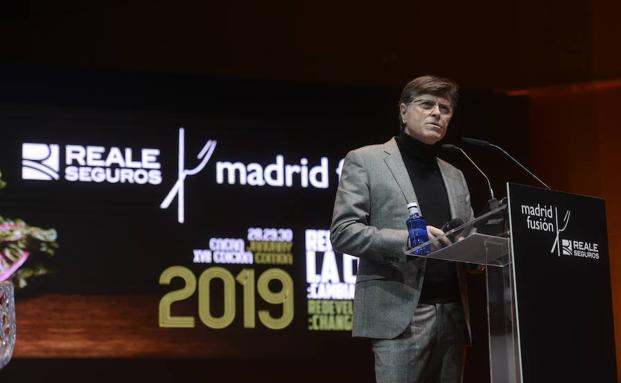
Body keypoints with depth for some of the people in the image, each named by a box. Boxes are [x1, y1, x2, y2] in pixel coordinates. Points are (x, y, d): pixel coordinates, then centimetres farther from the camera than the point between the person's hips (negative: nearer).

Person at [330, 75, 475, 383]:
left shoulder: (454, 176, 23)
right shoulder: (365, 161, 5)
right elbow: (343, 233, -5)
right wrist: (406, 239, -18)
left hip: (453, 312, 6)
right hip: (400, 312, -6)